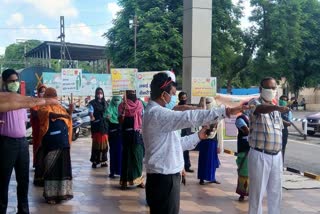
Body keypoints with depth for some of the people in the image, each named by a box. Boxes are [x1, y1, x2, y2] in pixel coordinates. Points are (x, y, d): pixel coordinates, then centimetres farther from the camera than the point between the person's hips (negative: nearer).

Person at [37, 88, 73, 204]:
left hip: (63, 142, 6)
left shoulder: (59, 107, 20)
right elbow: (49, 114, -22)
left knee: (63, 167, 8)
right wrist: (62, 115, -36)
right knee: (51, 168, -2)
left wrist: (70, 111, 6)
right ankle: (51, 194, 5)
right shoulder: (44, 107, 0)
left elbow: (67, 120, 23)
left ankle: (62, 191, 17)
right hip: (51, 143, -6)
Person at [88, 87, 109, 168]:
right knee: (96, 143, -5)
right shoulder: (92, 103, -2)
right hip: (96, 125, -4)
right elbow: (91, 112, -15)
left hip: (104, 125, 5)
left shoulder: (105, 103, 14)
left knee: (104, 142, 4)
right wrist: (92, 117, -34)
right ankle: (94, 161, 1)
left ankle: (103, 160, 12)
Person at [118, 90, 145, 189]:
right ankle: (125, 180, 3)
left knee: (138, 156, 7)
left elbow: (142, 119, 13)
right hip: (127, 134, -4)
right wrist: (124, 109, -22)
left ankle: (138, 178, 15)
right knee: (126, 156, -1)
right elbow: (120, 121, -10)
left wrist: (143, 132, 5)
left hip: (138, 134, 4)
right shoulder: (122, 105, -3)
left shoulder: (140, 104, 8)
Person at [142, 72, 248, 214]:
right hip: (164, 177, -10)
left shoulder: (157, 113, 17)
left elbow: (174, 143, 19)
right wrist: (225, 111, -27)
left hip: (166, 176, 10)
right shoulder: (157, 113, -17)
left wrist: (198, 136, 13)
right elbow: (189, 117, -26)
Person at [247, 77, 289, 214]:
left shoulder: (275, 108, 15)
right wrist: (277, 108, -52)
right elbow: (261, 109, -33)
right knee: (257, 192, 0)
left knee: (275, 191, 14)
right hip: (260, 156, -7)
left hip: (276, 156, 7)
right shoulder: (254, 103, -7)